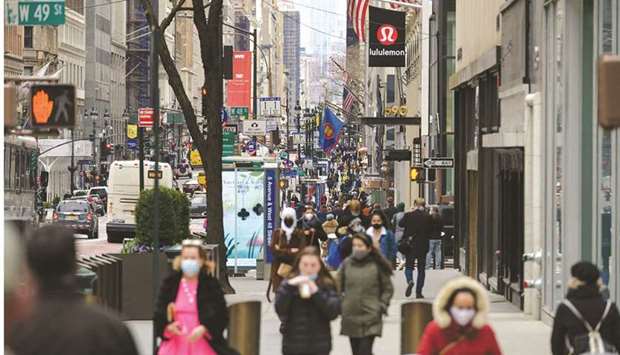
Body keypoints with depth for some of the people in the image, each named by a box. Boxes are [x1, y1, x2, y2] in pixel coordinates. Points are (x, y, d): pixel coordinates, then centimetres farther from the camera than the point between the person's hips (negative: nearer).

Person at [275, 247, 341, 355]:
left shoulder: (327, 285, 0)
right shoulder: (289, 284, 1)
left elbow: (334, 312, -11)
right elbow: (280, 309, -11)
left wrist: (316, 293, -19)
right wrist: (289, 286, -21)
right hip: (293, 346, 0)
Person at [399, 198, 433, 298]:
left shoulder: (409, 215, -8)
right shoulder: (427, 217, -7)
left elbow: (401, 224, 5)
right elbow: (430, 230, 1)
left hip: (410, 245, -1)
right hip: (422, 246, 1)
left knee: (409, 265, 7)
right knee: (421, 268, 10)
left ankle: (410, 281, -25)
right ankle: (418, 292, 8)